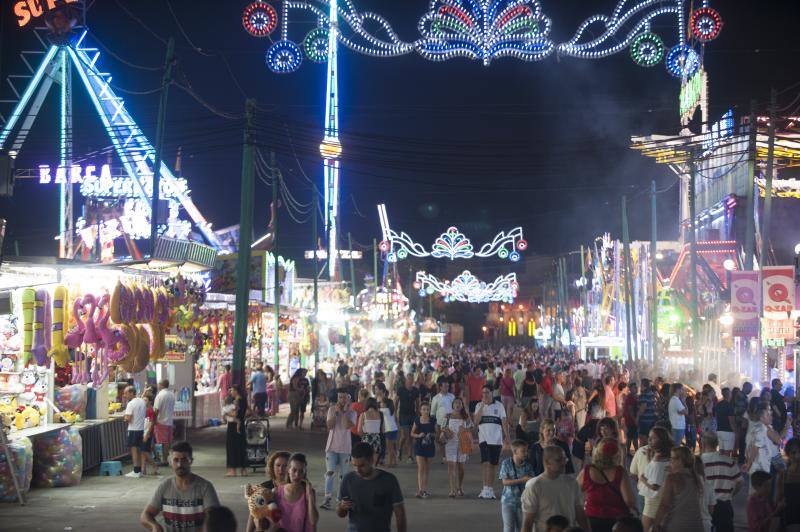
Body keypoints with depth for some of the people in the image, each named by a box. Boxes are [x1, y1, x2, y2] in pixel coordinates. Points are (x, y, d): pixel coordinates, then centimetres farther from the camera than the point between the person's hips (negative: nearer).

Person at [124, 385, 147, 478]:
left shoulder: (131, 404, -16)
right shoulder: (143, 402, 8)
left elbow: (127, 419, -20)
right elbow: (146, 415, 16)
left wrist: (125, 419, 0)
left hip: (133, 429, -7)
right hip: (141, 429, 8)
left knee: (133, 450, -2)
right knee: (139, 450, 14)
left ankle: (136, 471, -3)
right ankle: (139, 470, 18)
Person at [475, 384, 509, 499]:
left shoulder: (499, 405, 5)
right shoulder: (479, 406, 6)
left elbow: (504, 421, 5)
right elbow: (476, 421, -5)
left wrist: (506, 436, -5)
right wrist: (482, 406, -10)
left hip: (497, 439, 1)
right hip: (484, 439, -1)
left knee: (494, 464, 6)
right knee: (485, 463, -13)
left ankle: (491, 489, 14)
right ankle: (485, 489, -16)